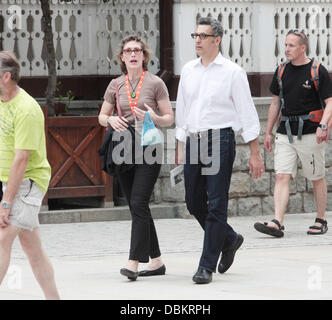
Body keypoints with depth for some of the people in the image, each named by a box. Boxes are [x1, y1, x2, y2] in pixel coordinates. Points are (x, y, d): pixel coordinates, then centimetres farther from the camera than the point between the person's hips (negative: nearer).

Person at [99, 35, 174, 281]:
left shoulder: (155, 83, -1)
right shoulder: (116, 85, 10)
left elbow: (170, 119, 1)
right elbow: (102, 116, 17)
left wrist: (154, 118, -20)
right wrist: (111, 120, -6)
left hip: (149, 150, -5)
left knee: (139, 204, -16)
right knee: (137, 207, 8)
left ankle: (133, 262, -20)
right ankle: (156, 261, 17)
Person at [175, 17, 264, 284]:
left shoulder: (232, 72, -3)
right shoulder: (188, 71, 12)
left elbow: (247, 112, -3)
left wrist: (255, 153, -5)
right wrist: (180, 147, 16)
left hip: (219, 140, -6)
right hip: (193, 142, 6)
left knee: (216, 205, -6)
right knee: (194, 203, 10)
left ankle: (207, 266, -4)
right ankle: (229, 239, 33)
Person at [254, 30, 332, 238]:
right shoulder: (282, 72, 11)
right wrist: (268, 132, 18)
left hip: (310, 133, -4)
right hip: (285, 133, 4)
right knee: (282, 176, -8)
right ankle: (278, 223, -17)